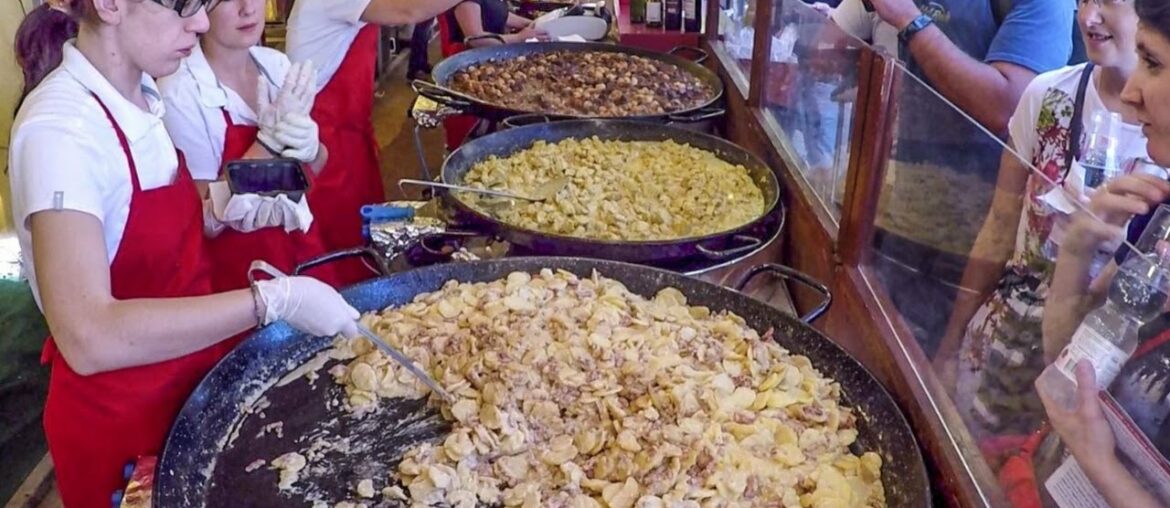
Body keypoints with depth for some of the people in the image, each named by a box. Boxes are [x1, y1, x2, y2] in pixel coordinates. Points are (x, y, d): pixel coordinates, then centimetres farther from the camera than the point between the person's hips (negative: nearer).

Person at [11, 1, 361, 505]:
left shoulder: (141, 95, -1)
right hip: (118, 418, -8)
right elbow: (89, 339, -36)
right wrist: (272, 299, -35)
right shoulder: (59, 127, -26)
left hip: (196, 379, 8)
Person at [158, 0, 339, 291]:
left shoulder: (276, 64, -2)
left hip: (304, 251, 5)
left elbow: (317, 167, 6)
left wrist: (309, 147, -16)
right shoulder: (179, 93, -19)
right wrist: (269, 141, -24)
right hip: (238, 271, -5)